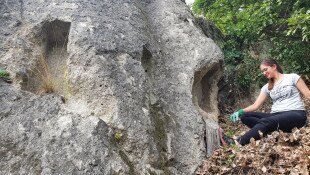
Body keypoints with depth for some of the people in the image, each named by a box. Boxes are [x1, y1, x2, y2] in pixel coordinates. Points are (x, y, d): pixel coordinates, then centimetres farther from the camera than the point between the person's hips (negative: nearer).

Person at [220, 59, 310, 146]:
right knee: (245, 116, -16)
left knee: (266, 122, -36)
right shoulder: (267, 87, 17)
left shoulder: (292, 77, 7)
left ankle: (236, 143, -49)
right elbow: (256, 105, 7)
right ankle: (279, 130, -27)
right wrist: (240, 111, -11)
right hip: (277, 116, 6)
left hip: (296, 114, -5)